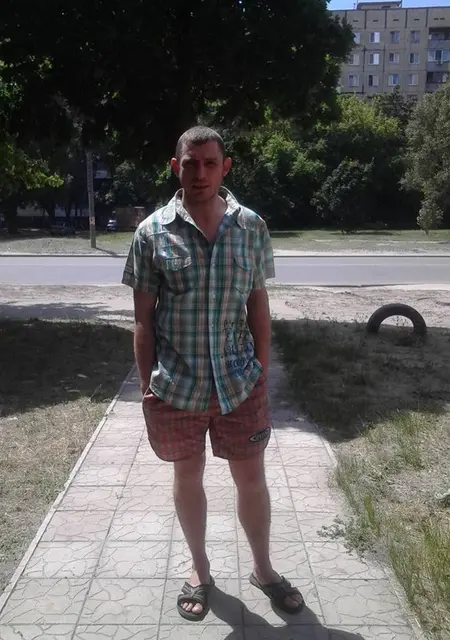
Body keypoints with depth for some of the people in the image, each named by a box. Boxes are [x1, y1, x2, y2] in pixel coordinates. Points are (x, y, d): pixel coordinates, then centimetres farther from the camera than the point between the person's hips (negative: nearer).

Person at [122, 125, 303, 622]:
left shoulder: (251, 226, -2)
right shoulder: (152, 232, -6)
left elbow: (258, 304, 4)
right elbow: (143, 317, -2)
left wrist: (262, 371, 3)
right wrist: (146, 385, -4)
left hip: (240, 381, 1)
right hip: (176, 385, 0)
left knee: (251, 477, 13)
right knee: (188, 476, 16)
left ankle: (262, 568, 38)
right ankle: (200, 570, 39)